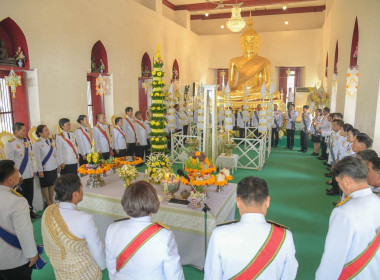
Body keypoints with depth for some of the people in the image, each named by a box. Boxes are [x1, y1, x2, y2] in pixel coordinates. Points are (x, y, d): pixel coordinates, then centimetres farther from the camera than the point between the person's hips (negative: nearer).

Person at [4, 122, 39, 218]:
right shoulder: (10, 144, -13)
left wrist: (34, 170, 13)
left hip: (30, 174, 6)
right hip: (20, 176, -6)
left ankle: (30, 211, 35)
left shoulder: (26, 141, 7)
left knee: (30, 194, 17)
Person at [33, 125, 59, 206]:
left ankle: (52, 200, 31)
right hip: (44, 169, -5)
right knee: (45, 185, 10)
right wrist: (40, 170, -13)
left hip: (54, 167, 5)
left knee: (52, 184, 15)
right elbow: (37, 158, -13)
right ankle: (47, 201, 27)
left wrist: (58, 165, 12)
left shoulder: (52, 141, 5)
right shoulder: (37, 143, -13)